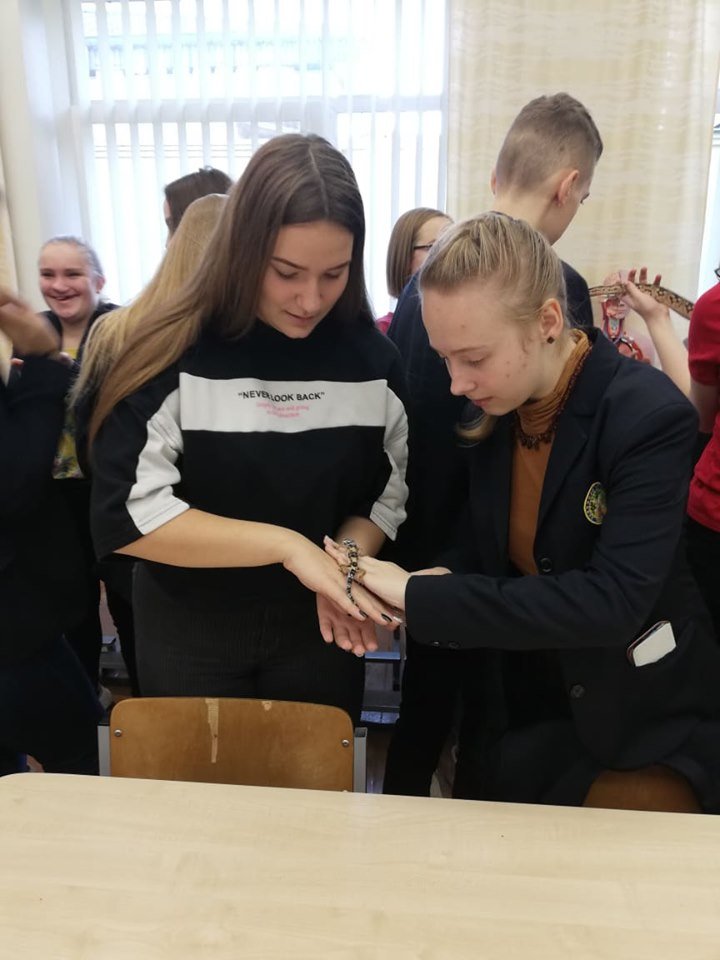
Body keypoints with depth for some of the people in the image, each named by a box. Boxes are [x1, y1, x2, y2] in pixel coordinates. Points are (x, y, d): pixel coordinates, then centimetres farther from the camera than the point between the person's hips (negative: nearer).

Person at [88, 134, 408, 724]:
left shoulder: (371, 359, -7)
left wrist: (343, 560, -20)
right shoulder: (175, 354, -16)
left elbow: (389, 494, 0)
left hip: (317, 626, 2)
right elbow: (126, 514, -21)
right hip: (190, 632, -2)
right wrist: (287, 545, -26)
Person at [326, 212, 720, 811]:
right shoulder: (495, 413, -6)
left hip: (651, 726, -5)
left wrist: (420, 597, -33)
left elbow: (612, 601, -33)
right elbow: (490, 562, 0)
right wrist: (411, 596, -21)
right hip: (537, 707, 5)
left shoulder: (649, 417, -24)